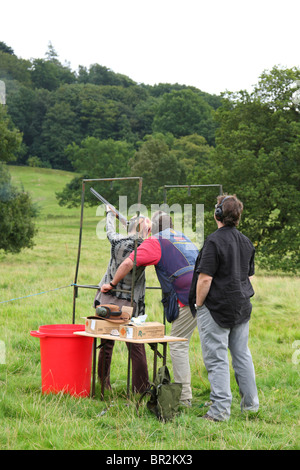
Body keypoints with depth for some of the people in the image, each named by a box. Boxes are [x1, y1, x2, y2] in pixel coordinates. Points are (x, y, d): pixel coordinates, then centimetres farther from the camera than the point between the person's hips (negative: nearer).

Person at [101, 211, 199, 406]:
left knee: (178, 345, -3)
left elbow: (128, 263, -3)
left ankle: (184, 398, -6)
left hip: (187, 298, -7)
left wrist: (112, 284, 9)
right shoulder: (184, 238, 27)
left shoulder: (155, 242, 4)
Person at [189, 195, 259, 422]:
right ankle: (251, 403, 22)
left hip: (217, 308, -8)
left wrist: (198, 304, -7)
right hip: (242, 307, 8)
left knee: (217, 359, -3)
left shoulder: (214, 241, -16)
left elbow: (205, 278, -18)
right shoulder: (246, 242, 9)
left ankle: (221, 409, -3)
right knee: (242, 355, 16)